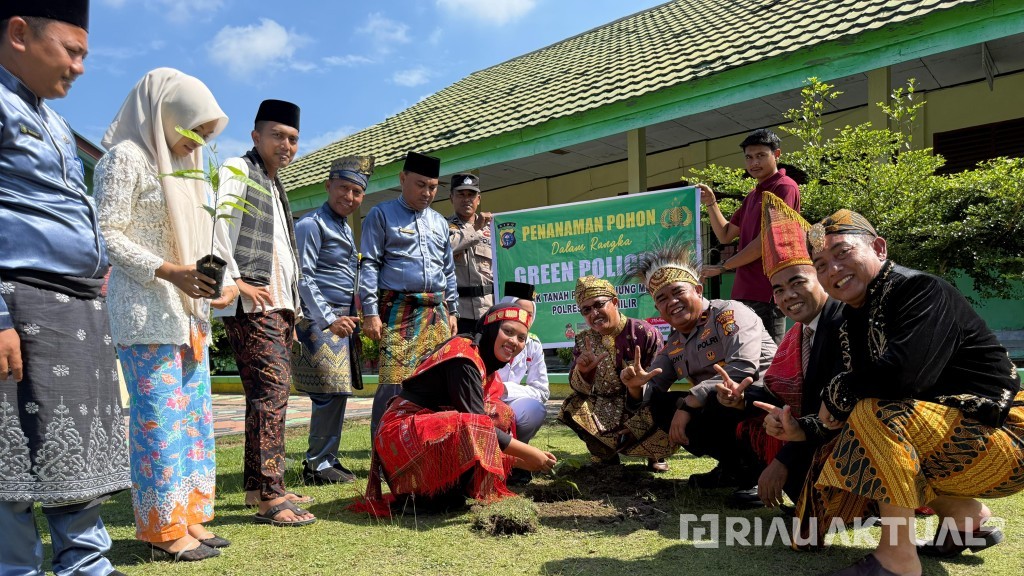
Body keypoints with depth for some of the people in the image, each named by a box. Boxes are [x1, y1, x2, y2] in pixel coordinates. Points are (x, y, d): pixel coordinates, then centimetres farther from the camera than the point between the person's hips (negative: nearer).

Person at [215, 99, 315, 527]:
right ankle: (269, 496, -9)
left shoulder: (275, 186, 25)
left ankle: (258, 486, 19)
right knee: (271, 391, -13)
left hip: (278, 303, 9)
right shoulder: (237, 170, -1)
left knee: (271, 393, 11)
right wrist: (234, 280, -18)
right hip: (251, 303, -9)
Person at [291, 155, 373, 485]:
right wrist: (329, 319, -17)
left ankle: (327, 460, 18)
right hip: (319, 321, -9)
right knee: (331, 392, -11)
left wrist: (350, 319, 17)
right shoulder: (312, 224, -7)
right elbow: (303, 278, -14)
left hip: (341, 321, 9)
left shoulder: (346, 229, 21)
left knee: (336, 393, 9)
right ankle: (318, 465, -1)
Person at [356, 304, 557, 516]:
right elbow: (476, 424, -23)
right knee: (476, 431, -33)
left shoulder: (482, 358, 10)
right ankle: (427, 496, -10)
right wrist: (528, 453, -16)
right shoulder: (464, 357, -18)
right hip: (405, 433, -10)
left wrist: (518, 459, 6)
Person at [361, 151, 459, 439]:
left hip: (436, 312, 5)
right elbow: (369, 265, -3)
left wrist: (452, 311, 17)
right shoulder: (382, 215, 4)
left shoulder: (439, 222, 20)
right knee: (394, 382, -12)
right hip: (398, 312, -5)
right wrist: (370, 312, -11)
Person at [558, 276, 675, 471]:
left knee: (668, 436, -31)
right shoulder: (583, 341, -1)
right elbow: (578, 388, -4)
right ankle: (605, 452, 5)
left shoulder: (646, 333, -12)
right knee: (572, 408, -22)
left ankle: (653, 454, 8)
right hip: (607, 414, 3)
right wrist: (583, 371, -28)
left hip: (645, 411, -3)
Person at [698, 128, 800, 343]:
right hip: (745, 291, 9)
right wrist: (710, 203, 10)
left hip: (766, 293, -9)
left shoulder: (784, 187, -7)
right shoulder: (753, 195, 21)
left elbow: (765, 241, -14)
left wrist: (722, 267, -8)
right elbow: (725, 235, 24)